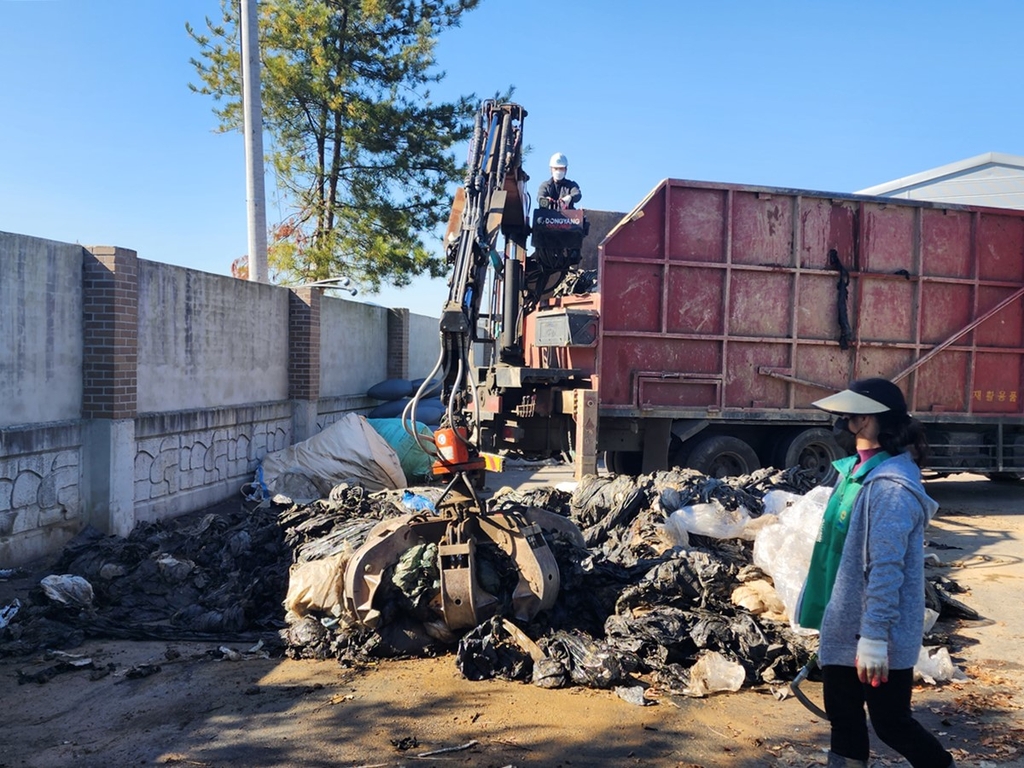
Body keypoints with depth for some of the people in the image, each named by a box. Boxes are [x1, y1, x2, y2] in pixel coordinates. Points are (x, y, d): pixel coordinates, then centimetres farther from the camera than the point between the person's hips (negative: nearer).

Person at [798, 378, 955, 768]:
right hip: (843, 626, 9)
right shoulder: (856, 470, 7)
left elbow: (886, 567, -25)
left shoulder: (891, 486, -23)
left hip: (876, 636, -9)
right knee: (843, 717, 17)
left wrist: (874, 636, -25)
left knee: (890, 722, 8)